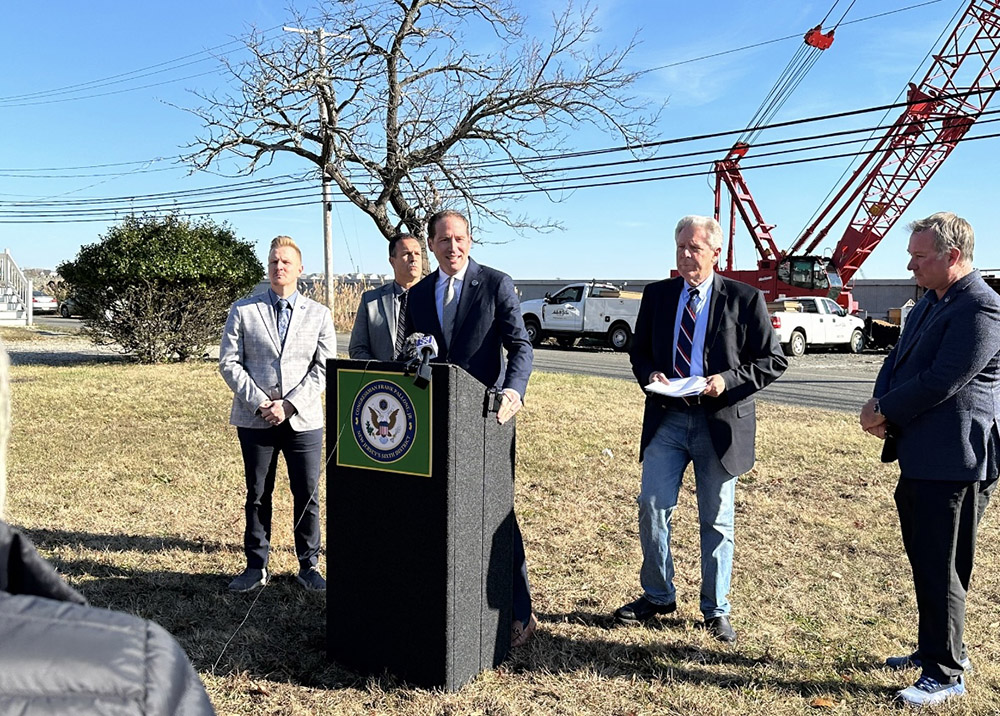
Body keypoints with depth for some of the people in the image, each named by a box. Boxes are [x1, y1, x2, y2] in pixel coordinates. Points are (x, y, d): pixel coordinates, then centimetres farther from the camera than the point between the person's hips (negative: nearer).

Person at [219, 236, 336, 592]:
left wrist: (289, 405, -11)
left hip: (303, 419, 0)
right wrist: (259, 403, -10)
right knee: (257, 495, 10)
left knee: (307, 495, 4)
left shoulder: (319, 314, 6)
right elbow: (229, 362, 1)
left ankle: (308, 566, 18)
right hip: (254, 419, 0)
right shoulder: (243, 310, 5)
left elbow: (324, 368, 0)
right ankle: (256, 567, 22)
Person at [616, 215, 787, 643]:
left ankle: (716, 611, 24)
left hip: (720, 422, -3)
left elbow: (773, 361, -1)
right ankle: (658, 596, 24)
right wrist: (650, 375, -6)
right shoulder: (657, 295, 8)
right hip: (666, 417, 3)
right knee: (652, 507, 2)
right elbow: (638, 351, 16)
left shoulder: (744, 299, -2)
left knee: (717, 520, 8)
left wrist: (728, 380, -17)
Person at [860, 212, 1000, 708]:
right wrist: (878, 403, -4)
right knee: (924, 560, 20)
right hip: (920, 457, 10)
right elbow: (898, 360, 14)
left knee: (941, 568, 1)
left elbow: (941, 382, -23)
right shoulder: (929, 304, 14)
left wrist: (885, 413, -12)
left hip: (952, 460, -10)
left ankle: (946, 673, 16)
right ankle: (935, 648, 37)